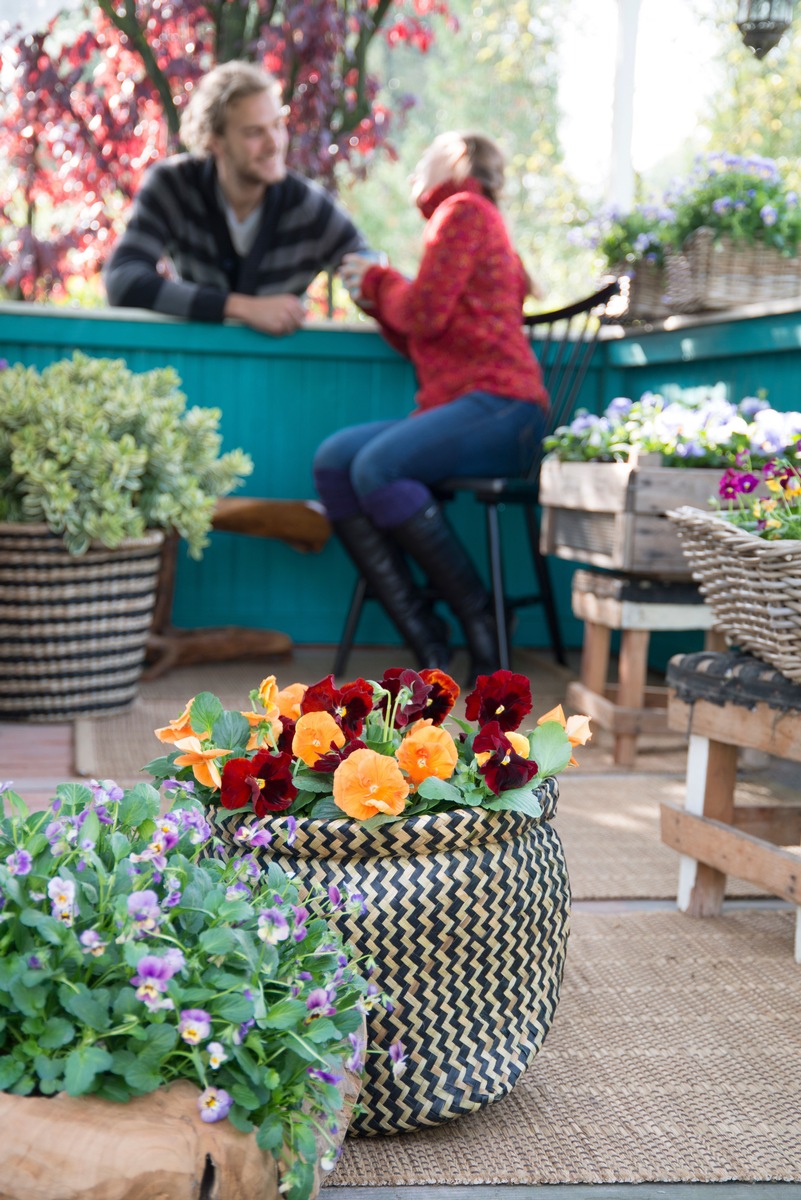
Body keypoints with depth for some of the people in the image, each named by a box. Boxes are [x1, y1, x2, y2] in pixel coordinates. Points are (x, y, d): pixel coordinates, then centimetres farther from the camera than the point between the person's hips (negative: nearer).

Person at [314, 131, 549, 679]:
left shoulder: (464, 209, 3)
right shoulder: (459, 217, 32)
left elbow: (424, 314, -9)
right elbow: (417, 338, 25)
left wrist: (378, 279, 9)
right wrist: (375, 292, 18)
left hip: (500, 406, -9)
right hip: (458, 406, 9)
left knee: (377, 466, -30)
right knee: (334, 460, -9)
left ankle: (481, 618, -18)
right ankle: (425, 637, -18)